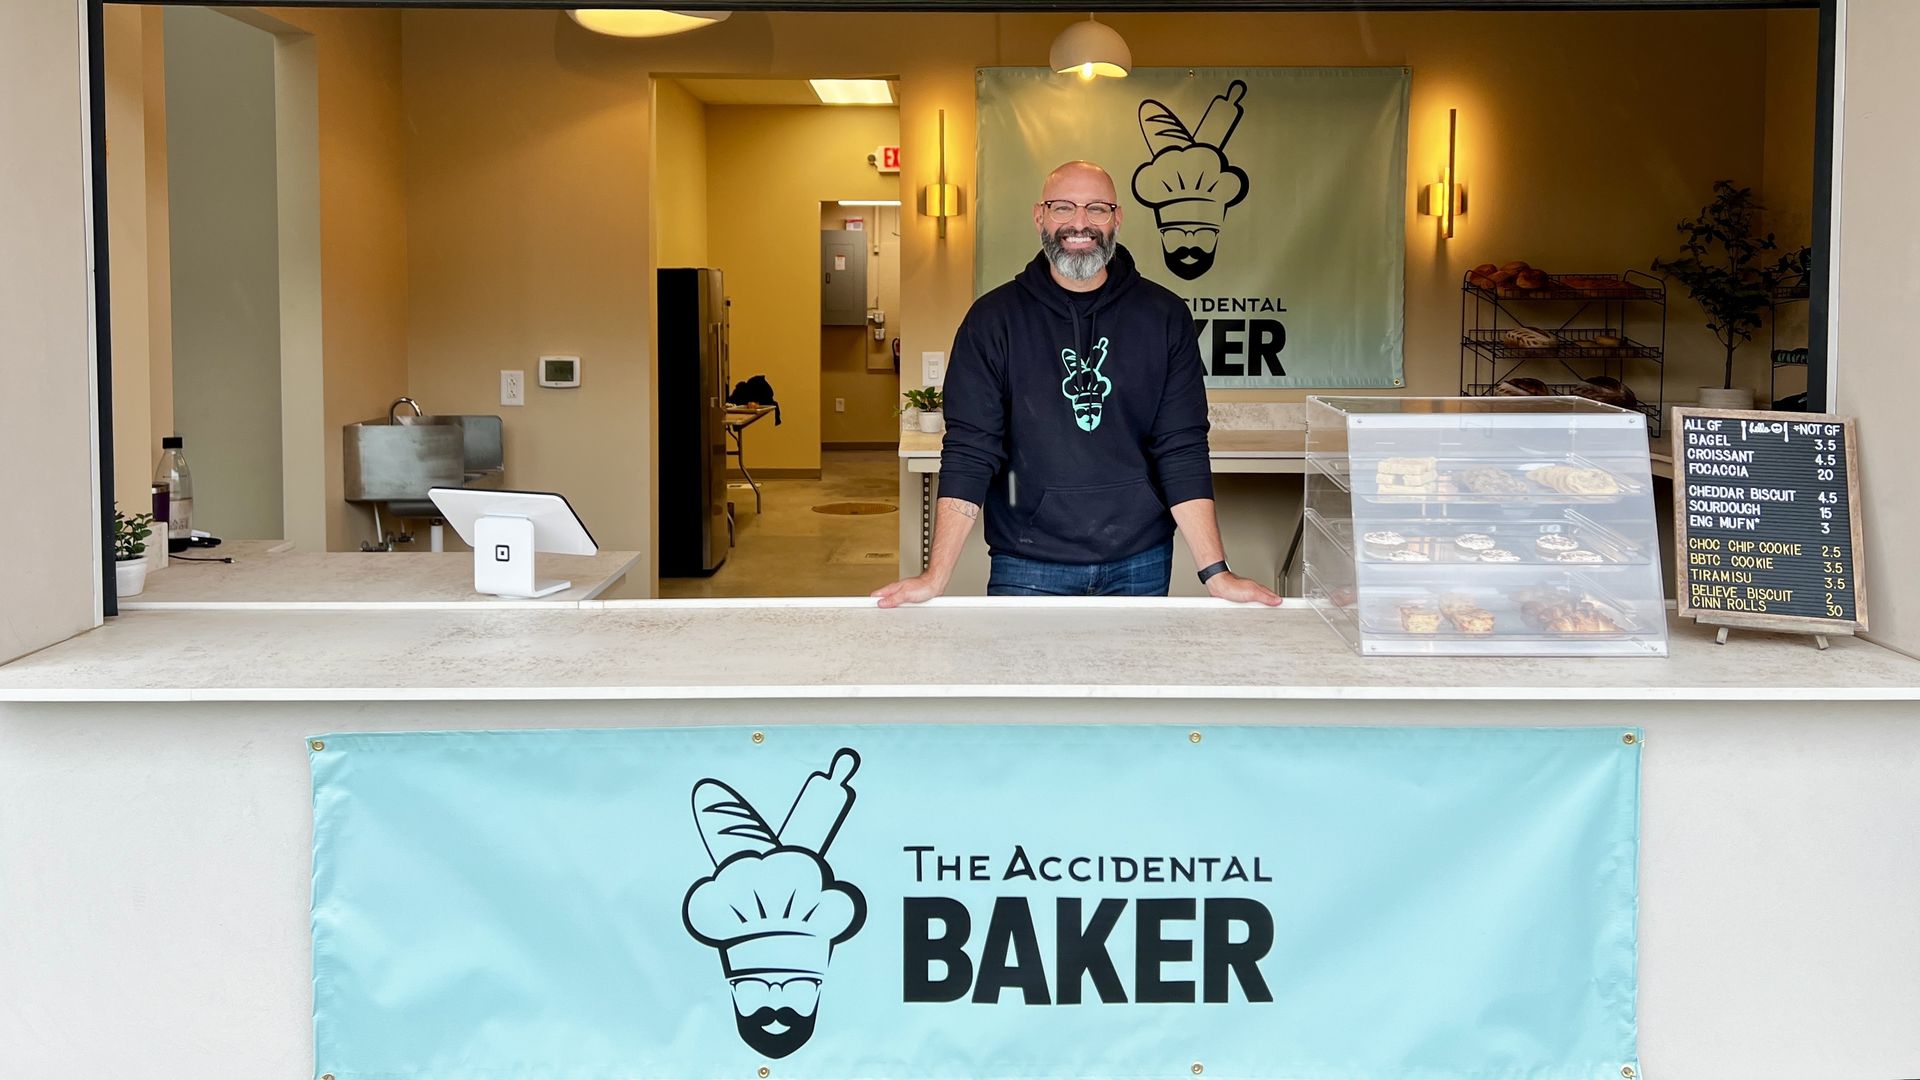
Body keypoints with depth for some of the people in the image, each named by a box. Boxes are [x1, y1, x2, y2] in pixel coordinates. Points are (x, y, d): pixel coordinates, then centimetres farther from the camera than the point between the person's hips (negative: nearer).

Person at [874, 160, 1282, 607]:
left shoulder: (1164, 316, 0)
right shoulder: (993, 318, -2)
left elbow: (1183, 449, -3)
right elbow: (969, 452, -8)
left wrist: (1215, 573, -11)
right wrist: (936, 577, -15)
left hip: (1139, 565, 1)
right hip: (1028, 566, -1)